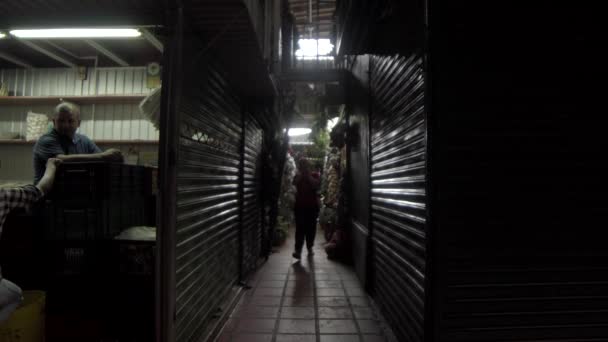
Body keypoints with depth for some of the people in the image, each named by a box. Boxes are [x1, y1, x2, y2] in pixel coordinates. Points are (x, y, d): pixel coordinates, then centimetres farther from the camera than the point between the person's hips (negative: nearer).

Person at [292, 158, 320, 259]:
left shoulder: (314, 176, 9)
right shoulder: (298, 176, 10)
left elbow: (316, 185, -11)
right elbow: (295, 183, -12)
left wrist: (308, 175, -8)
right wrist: (301, 174, -9)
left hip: (312, 205, 1)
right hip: (300, 205, -1)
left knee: (311, 227, 5)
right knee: (300, 228, -11)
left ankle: (310, 248, 20)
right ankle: (298, 250, -16)